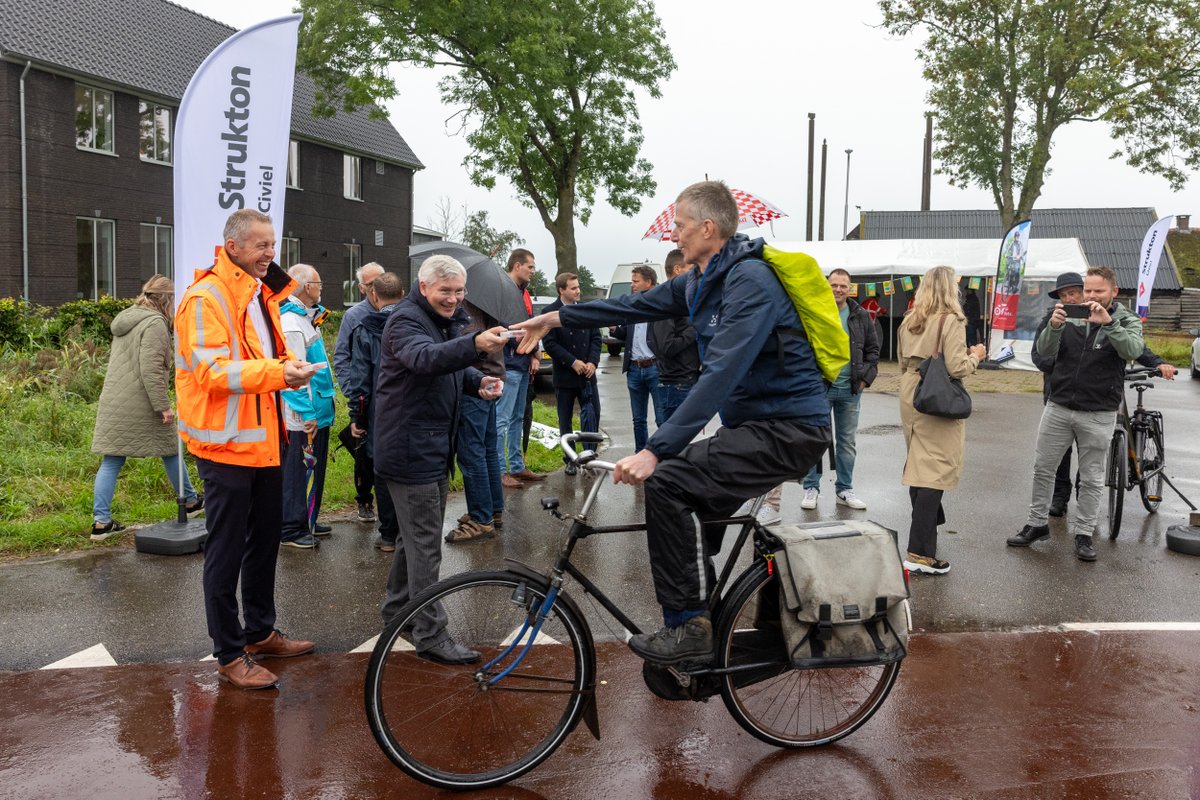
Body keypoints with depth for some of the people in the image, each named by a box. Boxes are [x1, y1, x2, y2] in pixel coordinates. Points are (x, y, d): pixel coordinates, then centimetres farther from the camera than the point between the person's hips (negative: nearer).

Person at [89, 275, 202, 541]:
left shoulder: (126, 320, 16)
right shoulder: (154, 323, -13)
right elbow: (151, 370, -21)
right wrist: (164, 406, -18)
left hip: (112, 404, 8)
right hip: (140, 406, -8)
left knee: (111, 461, 5)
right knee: (170, 450, 11)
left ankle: (101, 522, 3)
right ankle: (190, 501, 27)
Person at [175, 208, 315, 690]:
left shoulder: (261, 294, 14)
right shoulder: (205, 298, -14)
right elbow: (213, 371, -23)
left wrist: (290, 366, 2)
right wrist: (277, 372, -33)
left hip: (262, 439, 9)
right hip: (226, 443, -9)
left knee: (265, 539, 18)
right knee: (227, 551, 0)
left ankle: (260, 632, 33)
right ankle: (229, 654, 12)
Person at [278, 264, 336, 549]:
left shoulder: (308, 317, 14)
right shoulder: (290, 323, -17)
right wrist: (307, 414, -21)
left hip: (317, 411, 10)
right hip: (302, 417, -10)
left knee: (313, 468, 18)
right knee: (297, 471, -2)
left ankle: (307, 521, 29)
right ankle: (291, 530, 7)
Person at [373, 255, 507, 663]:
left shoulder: (450, 321, 12)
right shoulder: (405, 320, -17)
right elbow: (425, 358, -38)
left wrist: (478, 382, -1)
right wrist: (475, 344, -56)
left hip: (435, 447, 10)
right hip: (410, 449, -10)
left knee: (418, 534, 20)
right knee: (425, 544, -6)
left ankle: (397, 608, 36)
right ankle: (430, 636, 1)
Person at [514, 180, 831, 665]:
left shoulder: (749, 281, -20)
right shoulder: (699, 282, 10)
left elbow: (720, 376, -28)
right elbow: (635, 306, 20)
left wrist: (655, 451, -31)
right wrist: (555, 319, 20)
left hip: (789, 428, -10)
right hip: (758, 421, 10)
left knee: (669, 484, -21)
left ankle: (689, 626, -9)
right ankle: (703, 640, 24)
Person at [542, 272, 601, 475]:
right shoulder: (550, 312, -7)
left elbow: (596, 338, 7)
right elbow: (550, 344, -12)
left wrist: (592, 362, -7)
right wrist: (573, 362, -16)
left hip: (587, 374, 3)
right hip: (564, 375, -3)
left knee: (592, 415, 0)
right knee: (565, 421, 6)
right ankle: (570, 460, 18)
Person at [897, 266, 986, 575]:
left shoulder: (909, 322, 7)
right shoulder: (951, 321, -13)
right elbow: (956, 368, -17)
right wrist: (975, 355, 0)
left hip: (910, 399, 7)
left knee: (917, 465, 20)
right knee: (936, 472, -5)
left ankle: (927, 521, 38)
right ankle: (920, 553, -7)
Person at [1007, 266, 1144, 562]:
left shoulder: (1126, 321, -1)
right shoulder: (1071, 316, 2)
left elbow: (1133, 350, -21)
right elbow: (1045, 351, -8)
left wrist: (1108, 322, -35)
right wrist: (1054, 326, -28)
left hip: (1098, 414, -2)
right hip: (1058, 407, 2)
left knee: (1092, 479, 7)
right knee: (1042, 468, 9)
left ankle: (1083, 534, 18)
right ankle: (1037, 524, 23)